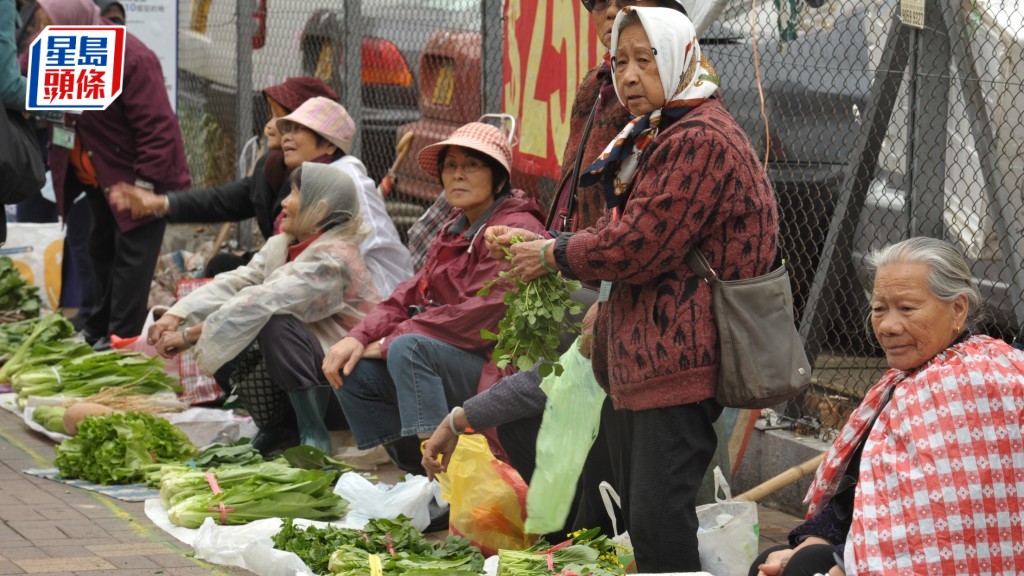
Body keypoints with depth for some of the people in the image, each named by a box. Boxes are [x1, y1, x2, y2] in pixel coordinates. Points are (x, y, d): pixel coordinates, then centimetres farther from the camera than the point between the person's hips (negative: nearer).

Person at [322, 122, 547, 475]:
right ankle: (419, 475, 1)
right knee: (354, 371, 2)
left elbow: (483, 314, -22)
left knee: (408, 349, -31)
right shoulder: (456, 230, 18)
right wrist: (360, 337, -8)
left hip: (498, 369, -10)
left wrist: (391, 340, -17)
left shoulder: (516, 229, -13)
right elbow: (412, 294, 11)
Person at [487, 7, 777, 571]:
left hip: (677, 360, -11)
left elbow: (639, 247, -19)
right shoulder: (650, 136, 20)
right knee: (635, 515, 13)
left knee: (657, 516, -15)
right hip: (635, 356, 11)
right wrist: (532, 241, 10)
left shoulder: (701, 141, -15)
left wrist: (552, 255, -5)